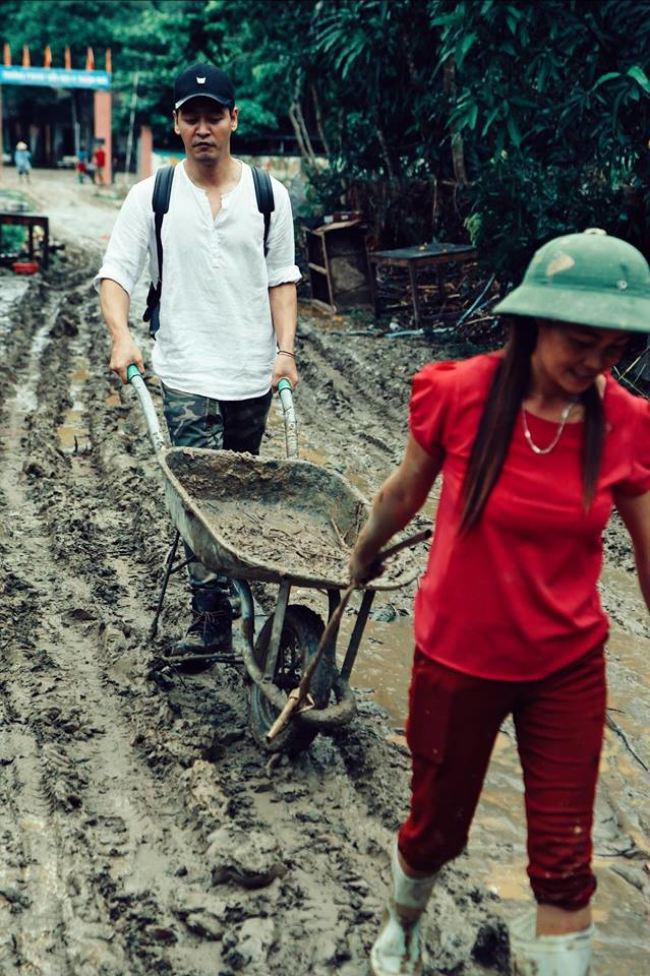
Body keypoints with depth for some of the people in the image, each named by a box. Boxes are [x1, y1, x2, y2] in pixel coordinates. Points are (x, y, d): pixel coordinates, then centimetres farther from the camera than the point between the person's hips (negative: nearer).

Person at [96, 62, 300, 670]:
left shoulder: (268, 195, 4)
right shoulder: (152, 197, 0)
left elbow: (281, 277, 9)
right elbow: (115, 272, -2)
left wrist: (286, 348, -2)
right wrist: (121, 335, -19)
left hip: (254, 375, 2)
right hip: (187, 375, -2)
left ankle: (235, 595, 32)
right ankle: (212, 621, -7)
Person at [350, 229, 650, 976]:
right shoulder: (460, 395, -18)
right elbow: (404, 492, 1)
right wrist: (365, 553, 17)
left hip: (567, 668, 1)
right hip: (456, 660, -1)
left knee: (564, 865, 4)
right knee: (437, 830, 19)